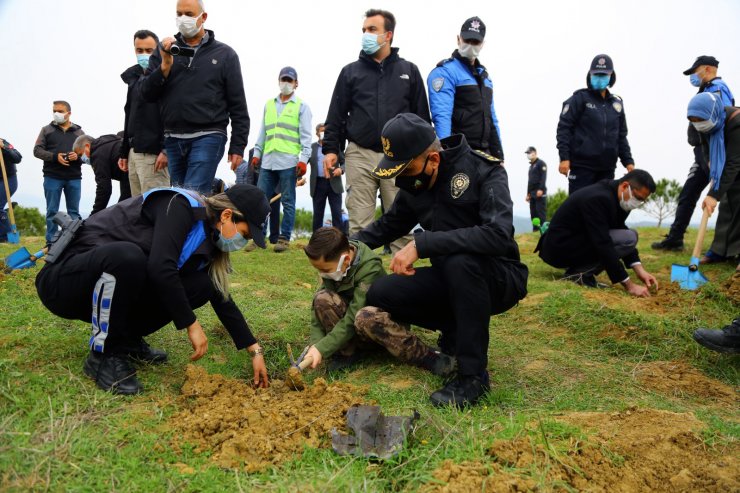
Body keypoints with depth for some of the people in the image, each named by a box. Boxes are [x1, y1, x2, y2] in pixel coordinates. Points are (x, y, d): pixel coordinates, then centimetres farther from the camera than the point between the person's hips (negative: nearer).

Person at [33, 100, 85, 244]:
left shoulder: (79, 131, 11)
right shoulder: (47, 130, 9)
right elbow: (37, 150, 3)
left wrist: (78, 156, -12)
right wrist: (55, 157, -14)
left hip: (74, 178, 1)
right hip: (52, 177, -1)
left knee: (74, 212, 5)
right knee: (52, 211, 3)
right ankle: (51, 242, 8)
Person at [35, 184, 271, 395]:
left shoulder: (207, 239, 5)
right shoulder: (181, 206, -20)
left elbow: (222, 299, 8)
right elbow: (160, 268, -33)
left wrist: (255, 350, 5)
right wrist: (191, 325, -25)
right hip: (63, 280, -7)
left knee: (202, 285, -8)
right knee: (126, 256, -39)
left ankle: (126, 338, 7)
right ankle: (104, 355, -18)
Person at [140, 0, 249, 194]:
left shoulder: (224, 54, 5)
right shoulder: (164, 50, 12)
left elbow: (238, 106, 3)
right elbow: (147, 94, 6)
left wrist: (237, 147, -2)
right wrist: (165, 66, -10)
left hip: (208, 137, -4)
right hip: (172, 140, 4)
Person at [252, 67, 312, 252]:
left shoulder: (301, 106, 6)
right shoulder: (269, 104, 19)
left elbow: (305, 135, -1)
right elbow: (262, 132, 21)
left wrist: (304, 159, -11)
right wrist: (257, 153, 13)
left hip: (289, 161, -4)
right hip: (268, 161, 4)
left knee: (288, 201, -1)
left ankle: (284, 239, 3)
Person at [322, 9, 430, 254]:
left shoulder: (409, 71, 12)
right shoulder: (350, 72, 12)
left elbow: (422, 115, 10)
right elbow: (336, 115, 10)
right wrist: (330, 149, -1)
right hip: (359, 156, 0)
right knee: (359, 224, 0)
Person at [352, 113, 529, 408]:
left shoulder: (483, 171, -19)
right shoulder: (414, 186, 0)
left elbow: (499, 234, -36)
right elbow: (389, 225, 19)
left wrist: (421, 244, -36)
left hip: (499, 279, -6)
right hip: (451, 280, 6)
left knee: (460, 260, -38)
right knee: (380, 295, -12)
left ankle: (473, 375, -25)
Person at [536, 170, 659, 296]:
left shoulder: (615, 196, 6)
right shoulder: (598, 199, -24)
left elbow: (621, 232, 12)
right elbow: (603, 245, -27)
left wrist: (639, 270, 0)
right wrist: (629, 285, -24)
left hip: (570, 244, 10)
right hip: (560, 248, -10)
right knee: (629, 237, -18)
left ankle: (578, 268, 7)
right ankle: (578, 274, -11)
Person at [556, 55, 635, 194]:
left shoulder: (617, 103, 17)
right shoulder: (580, 98, 1)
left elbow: (621, 135, 21)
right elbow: (564, 127, -5)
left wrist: (628, 161, 12)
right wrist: (564, 157, -15)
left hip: (607, 168, 5)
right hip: (582, 166, -5)